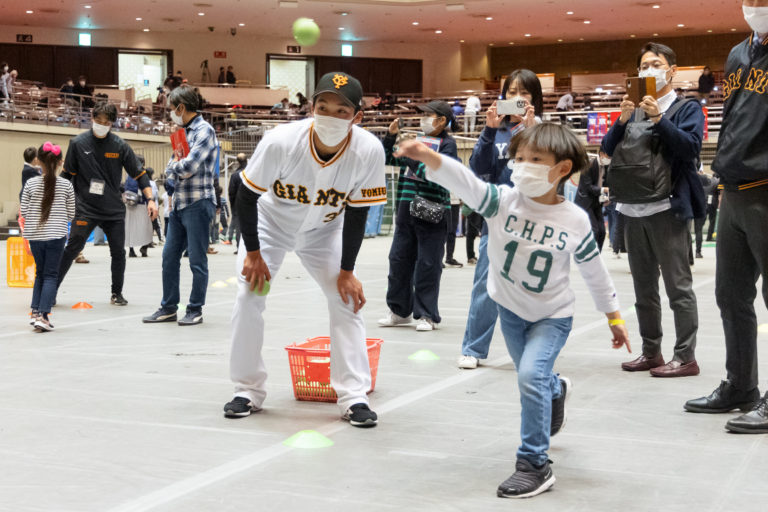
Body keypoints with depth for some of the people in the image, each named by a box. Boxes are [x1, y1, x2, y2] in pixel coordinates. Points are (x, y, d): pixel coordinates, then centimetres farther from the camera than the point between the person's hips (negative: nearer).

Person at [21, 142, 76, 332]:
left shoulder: (31, 184, -3)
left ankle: (35, 312, 13)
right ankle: (43, 316, -9)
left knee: (40, 272, 18)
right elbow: (71, 214, 0)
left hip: (35, 234, 2)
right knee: (51, 275, 2)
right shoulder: (66, 185, -5)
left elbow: (24, 211, 0)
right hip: (56, 235, -2)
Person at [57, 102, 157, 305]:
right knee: (72, 249, -8)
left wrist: (150, 200, -7)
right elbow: (67, 175, 7)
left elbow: (138, 174, 2)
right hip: (86, 207, -1)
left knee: (118, 252, 3)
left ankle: (117, 293, 20)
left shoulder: (120, 145, -1)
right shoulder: (78, 143, -2)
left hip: (114, 210, 2)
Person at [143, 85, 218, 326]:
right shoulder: (184, 132, 17)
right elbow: (170, 170, 18)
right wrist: (176, 166, -4)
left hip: (198, 204, -9)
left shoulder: (204, 131, -10)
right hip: (180, 204, 9)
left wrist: (176, 164, -1)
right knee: (169, 256, 10)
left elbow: (188, 167, -22)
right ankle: (168, 308, 18)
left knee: (197, 260, -1)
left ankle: (195, 310, 7)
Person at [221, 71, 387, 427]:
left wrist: (346, 271, -13)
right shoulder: (281, 142, -35)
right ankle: (248, 390, 7)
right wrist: (253, 253, -16)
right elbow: (246, 196, -20)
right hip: (270, 221, -1)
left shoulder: (369, 151, -30)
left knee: (347, 298, -7)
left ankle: (353, 396, 0)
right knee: (249, 296, -9)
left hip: (324, 230, 1)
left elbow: (356, 213, -17)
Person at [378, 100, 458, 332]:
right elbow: (387, 158, 20)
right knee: (399, 259, 8)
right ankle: (399, 310, 20)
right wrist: (391, 136, 7)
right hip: (406, 210, 7)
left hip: (432, 213, -6)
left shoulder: (447, 144, -3)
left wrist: (411, 159, -19)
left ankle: (426, 315, 6)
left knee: (428, 264, -3)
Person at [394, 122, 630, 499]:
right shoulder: (502, 201, -18)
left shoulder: (575, 220, -18)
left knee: (531, 375, -22)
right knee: (532, 378, 21)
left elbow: (594, 271, -4)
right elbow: (464, 181, -36)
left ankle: (535, 465, -9)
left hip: (552, 315, -3)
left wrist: (613, 316, 4)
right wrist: (429, 157, -56)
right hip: (510, 309, 3)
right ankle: (556, 391, 60)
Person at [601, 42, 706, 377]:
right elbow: (609, 149, 7)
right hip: (633, 210, 6)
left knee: (678, 286, -4)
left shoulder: (687, 109, 3)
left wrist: (657, 119, -21)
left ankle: (685, 357, -1)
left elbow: (690, 146, -13)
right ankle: (650, 353, 19)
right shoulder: (633, 109, 17)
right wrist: (623, 119, -9)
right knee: (643, 288, 11)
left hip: (667, 209, -6)